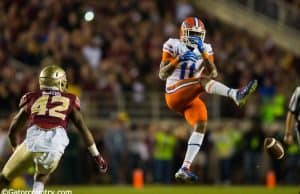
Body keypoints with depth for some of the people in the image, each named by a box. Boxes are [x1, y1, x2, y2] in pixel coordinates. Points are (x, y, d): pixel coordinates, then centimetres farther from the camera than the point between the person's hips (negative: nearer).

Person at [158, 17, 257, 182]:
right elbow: (162, 74, -4)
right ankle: (236, 94, -56)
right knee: (203, 80, -29)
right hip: (174, 94, -5)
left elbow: (213, 74, -2)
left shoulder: (205, 50, 12)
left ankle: (184, 169, -15)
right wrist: (178, 60, -18)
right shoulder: (173, 46, 0)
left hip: (190, 99, 5)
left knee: (201, 126, -15)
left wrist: (204, 54, -14)